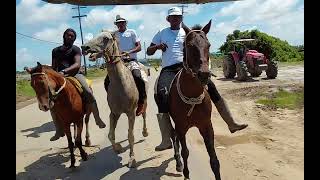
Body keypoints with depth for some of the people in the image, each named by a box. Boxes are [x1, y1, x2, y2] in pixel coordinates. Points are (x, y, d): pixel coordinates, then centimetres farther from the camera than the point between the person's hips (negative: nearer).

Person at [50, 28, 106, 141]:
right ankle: (59, 130, -6)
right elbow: (54, 67, 23)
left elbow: (77, 64, -10)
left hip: (75, 74, -3)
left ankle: (98, 119, -22)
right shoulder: (56, 51, 21)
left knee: (88, 92, -30)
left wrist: (64, 71, -25)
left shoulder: (76, 49, 7)